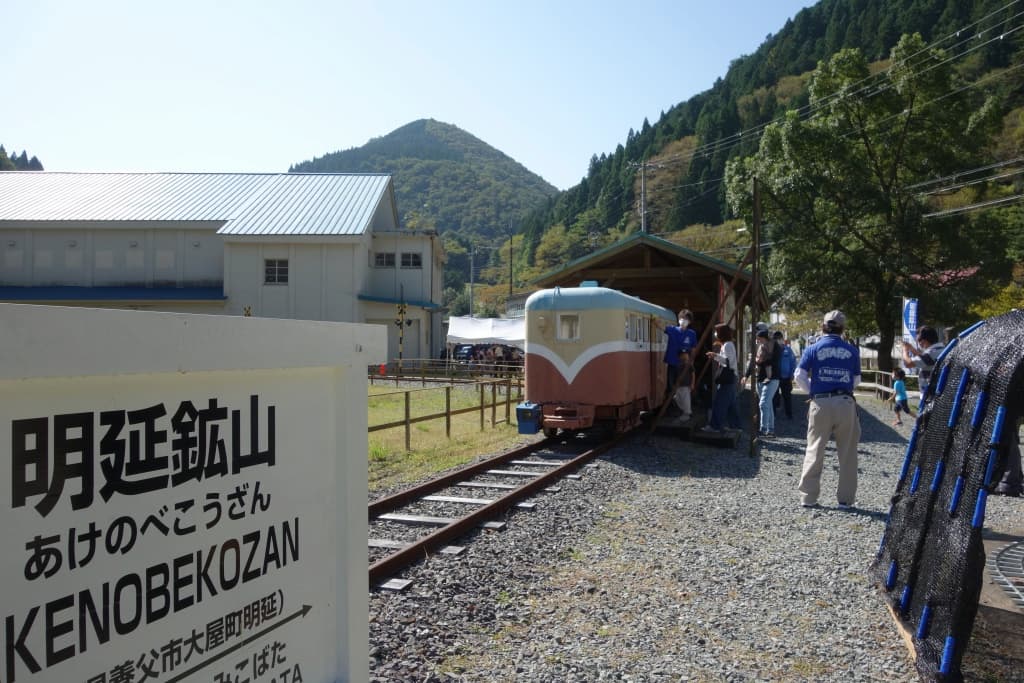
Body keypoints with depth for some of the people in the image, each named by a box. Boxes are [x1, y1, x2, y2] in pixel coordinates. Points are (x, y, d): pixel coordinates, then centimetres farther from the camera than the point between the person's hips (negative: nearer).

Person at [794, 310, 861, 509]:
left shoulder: (813, 349, 1)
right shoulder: (852, 350, 5)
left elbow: (799, 376, -5)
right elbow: (856, 380, 8)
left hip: (821, 404, 0)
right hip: (845, 404, 1)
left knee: (815, 451, 7)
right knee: (847, 453, 10)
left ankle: (808, 497, 9)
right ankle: (845, 498, 14)